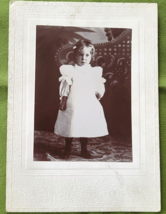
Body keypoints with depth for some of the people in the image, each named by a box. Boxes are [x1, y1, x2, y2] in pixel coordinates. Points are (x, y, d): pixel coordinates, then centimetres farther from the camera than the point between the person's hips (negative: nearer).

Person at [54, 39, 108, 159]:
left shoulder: (94, 72, 5)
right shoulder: (70, 71, -2)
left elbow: (99, 90, 10)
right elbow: (65, 88, -1)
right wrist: (63, 101, -3)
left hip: (88, 106, 2)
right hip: (72, 106, -2)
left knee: (86, 128, 10)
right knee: (70, 128, 7)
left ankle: (84, 150, 28)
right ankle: (67, 149, 26)